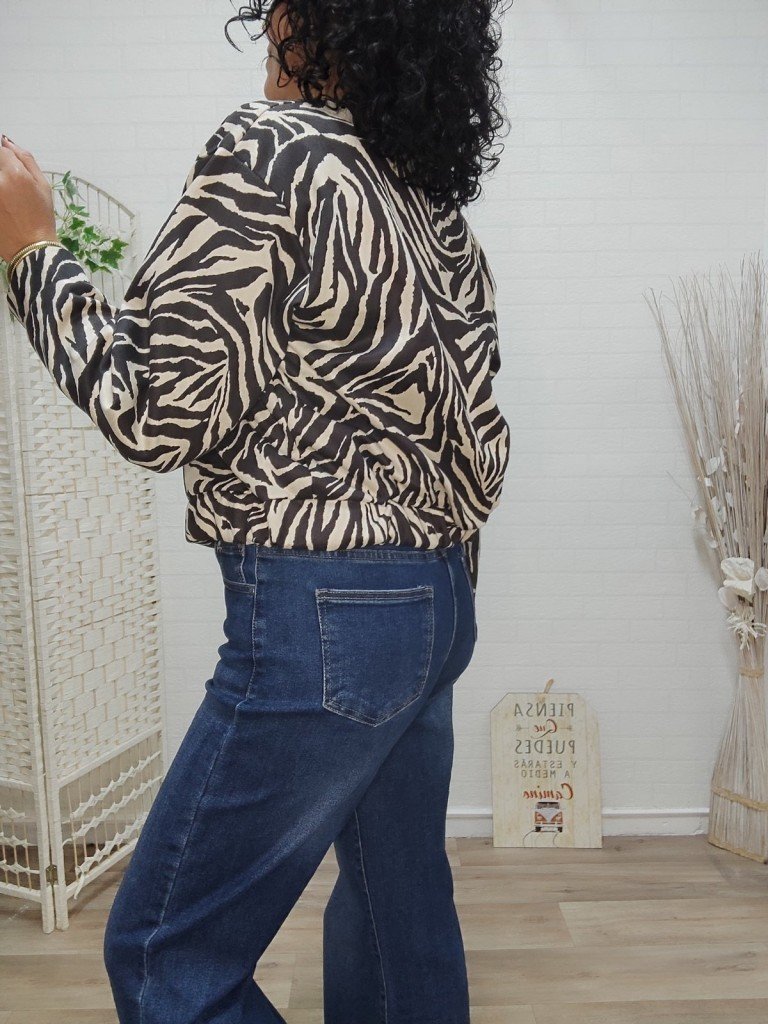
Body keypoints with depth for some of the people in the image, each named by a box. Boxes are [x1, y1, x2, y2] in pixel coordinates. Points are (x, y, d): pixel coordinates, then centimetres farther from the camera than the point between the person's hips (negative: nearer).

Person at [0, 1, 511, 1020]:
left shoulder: (267, 147, -10)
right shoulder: (438, 208, 12)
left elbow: (154, 410, -13)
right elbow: (482, 441, 11)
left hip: (320, 616, -9)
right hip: (438, 604, 9)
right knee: (402, 911, 22)